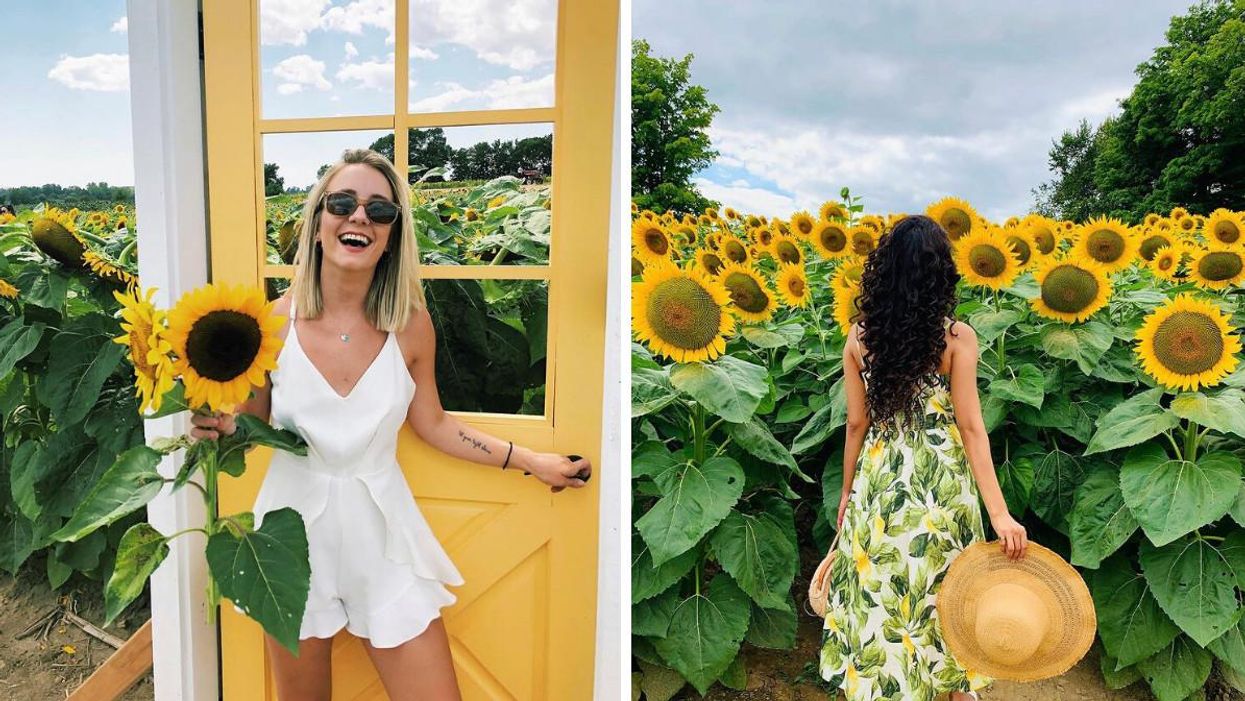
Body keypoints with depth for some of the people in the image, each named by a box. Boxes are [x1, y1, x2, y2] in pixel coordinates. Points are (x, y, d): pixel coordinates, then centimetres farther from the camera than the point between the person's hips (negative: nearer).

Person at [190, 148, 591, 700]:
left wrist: (531, 461, 5)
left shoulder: (411, 325, -9)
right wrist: (216, 425, -19)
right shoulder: (275, 319, -10)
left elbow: (434, 425, 4)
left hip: (382, 537, 0)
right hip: (296, 535, 0)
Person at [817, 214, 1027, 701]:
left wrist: (848, 492, 11)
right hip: (942, 484, -1)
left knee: (878, 598, 15)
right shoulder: (957, 336, -11)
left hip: (878, 482, 1)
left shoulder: (860, 336, -6)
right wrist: (1000, 514, -10)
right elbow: (970, 426, -14)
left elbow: (856, 423, -1)